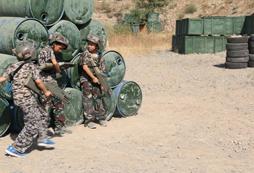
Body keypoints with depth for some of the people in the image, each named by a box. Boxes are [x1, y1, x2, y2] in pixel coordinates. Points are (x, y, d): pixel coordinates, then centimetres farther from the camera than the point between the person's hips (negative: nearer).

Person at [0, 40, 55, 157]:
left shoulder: (12, 67, 8)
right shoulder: (30, 66, -10)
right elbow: (38, 81, -14)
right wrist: (46, 92, -1)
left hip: (17, 98, 8)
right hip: (27, 98, -8)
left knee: (41, 114, 20)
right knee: (32, 125, -2)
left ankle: (43, 139, 24)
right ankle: (16, 149, -2)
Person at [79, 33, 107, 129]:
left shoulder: (100, 56, 4)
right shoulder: (85, 54, -4)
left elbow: (102, 71, 6)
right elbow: (85, 67, -12)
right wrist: (93, 77, -15)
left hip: (96, 80, 3)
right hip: (86, 79, -3)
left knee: (98, 98, 8)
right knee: (88, 99, -4)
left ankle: (100, 117, 19)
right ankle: (89, 120, -2)